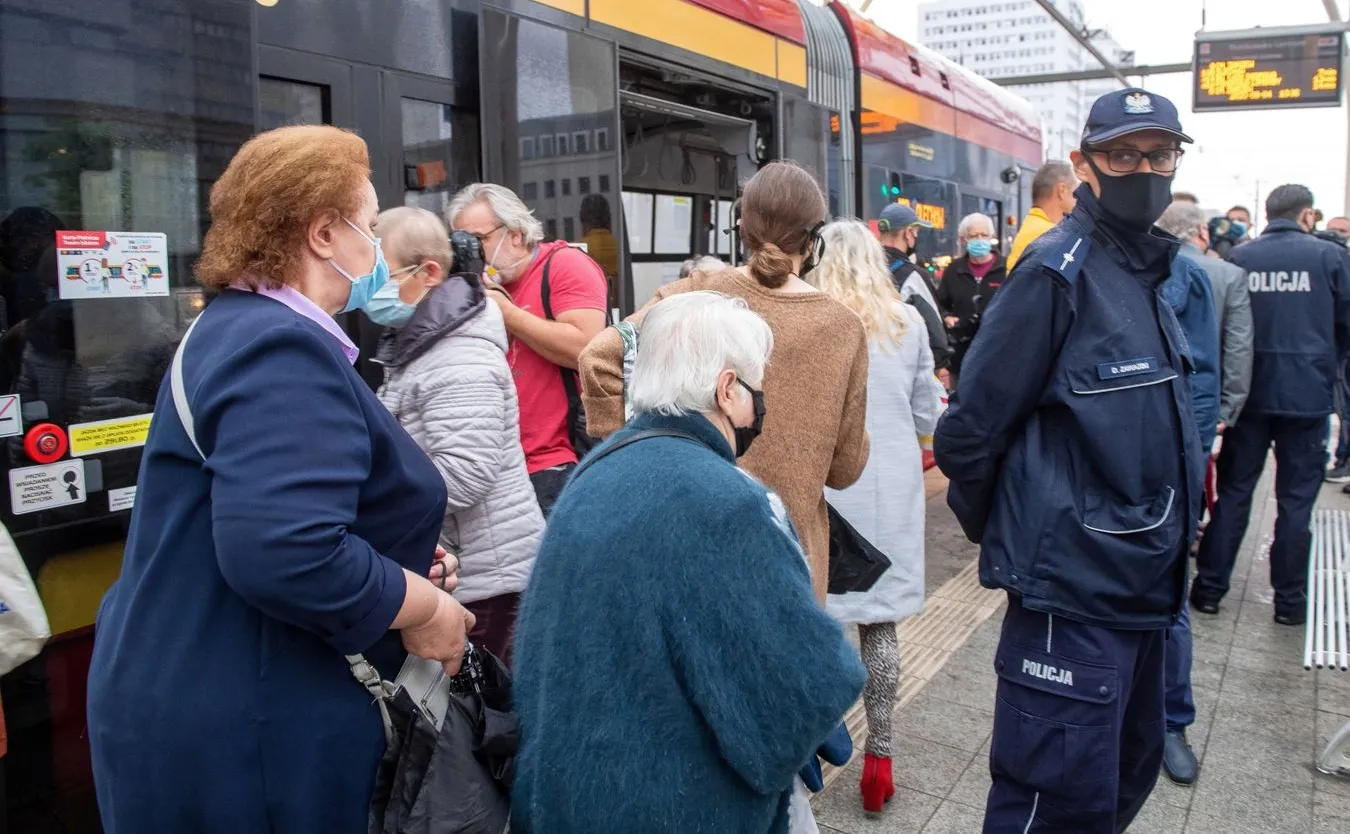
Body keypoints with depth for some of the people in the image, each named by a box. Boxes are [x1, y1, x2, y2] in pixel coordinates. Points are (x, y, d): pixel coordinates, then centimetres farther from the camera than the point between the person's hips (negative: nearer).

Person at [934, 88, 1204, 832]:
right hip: (1073, 584, -9)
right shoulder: (1058, 271, -16)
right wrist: (993, 528, -3)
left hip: (1142, 580, 9)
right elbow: (970, 427, -17)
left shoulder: (1150, 270, 11)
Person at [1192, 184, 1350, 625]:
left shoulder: (1239, 257, 0)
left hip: (1250, 391, 2)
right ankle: (1289, 599, 14)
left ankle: (1210, 587, 13)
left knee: (1234, 490, 10)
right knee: (1296, 498, 7)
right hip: (1307, 394, -1)